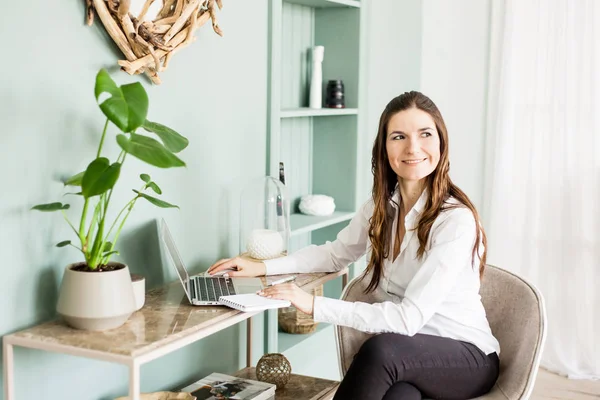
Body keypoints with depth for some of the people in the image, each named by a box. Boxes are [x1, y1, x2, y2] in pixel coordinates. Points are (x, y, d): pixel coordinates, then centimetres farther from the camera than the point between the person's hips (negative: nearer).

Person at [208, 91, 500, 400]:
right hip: (406, 355, 4)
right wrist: (263, 267, 6)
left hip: (468, 355, -4)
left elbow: (409, 317, -26)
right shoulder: (381, 206, 1)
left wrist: (315, 305, -28)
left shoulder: (457, 220, -21)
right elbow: (336, 253, 19)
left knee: (381, 348, -35)